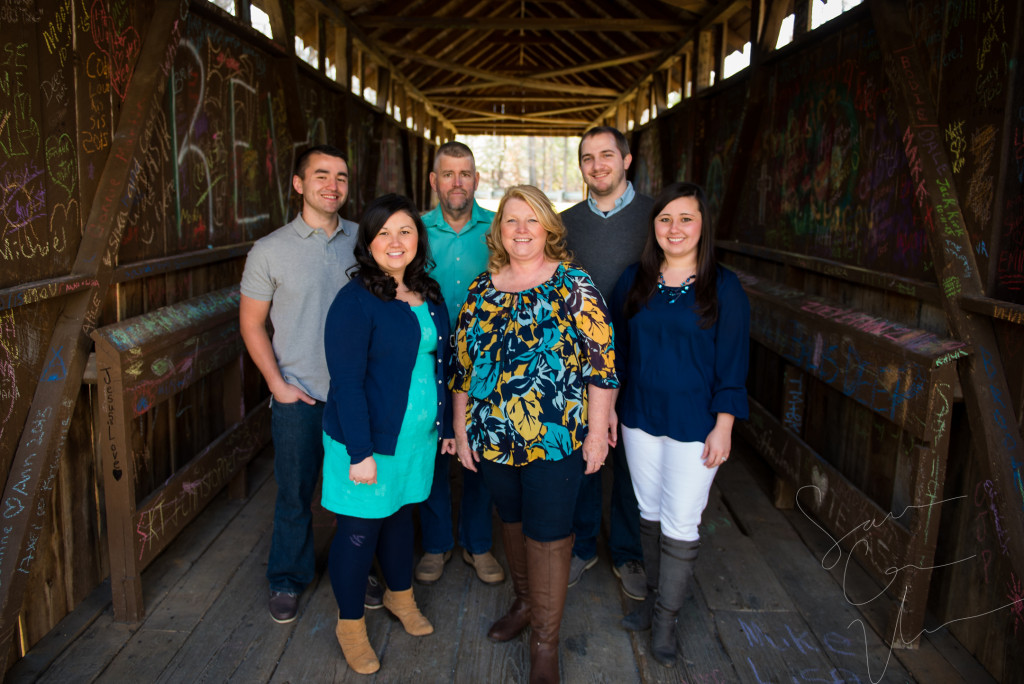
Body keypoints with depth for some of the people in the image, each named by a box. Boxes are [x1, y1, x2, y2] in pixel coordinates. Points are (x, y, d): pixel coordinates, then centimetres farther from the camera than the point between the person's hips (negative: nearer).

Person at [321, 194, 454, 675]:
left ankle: (400, 595, 45)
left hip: (417, 437, 6)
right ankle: (350, 624, 29)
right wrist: (360, 453, -20)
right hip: (367, 441, -6)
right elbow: (347, 382, -19)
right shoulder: (355, 301, -17)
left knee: (400, 514, 22)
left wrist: (446, 426, 13)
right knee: (360, 530, 8)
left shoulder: (429, 296, 5)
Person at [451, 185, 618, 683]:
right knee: (512, 522, 20)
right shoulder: (480, 291, 4)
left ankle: (545, 644, 19)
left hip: (557, 441, -4)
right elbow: (462, 366, 8)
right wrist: (461, 430, 8)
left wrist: (597, 433, -10)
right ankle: (524, 603, 44)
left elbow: (601, 365, -8)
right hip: (493, 439, 4)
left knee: (547, 535, 3)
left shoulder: (575, 287, -7)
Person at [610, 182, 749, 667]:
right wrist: (609, 406, 7)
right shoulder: (634, 281, 2)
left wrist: (723, 426, -10)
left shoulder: (723, 286, -8)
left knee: (680, 524, 5)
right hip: (640, 417, 4)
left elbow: (732, 362, -7)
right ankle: (655, 595, 37)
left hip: (693, 425, -3)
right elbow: (619, 349, 8)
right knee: (649, 512, 17)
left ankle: (666, 618, 23)